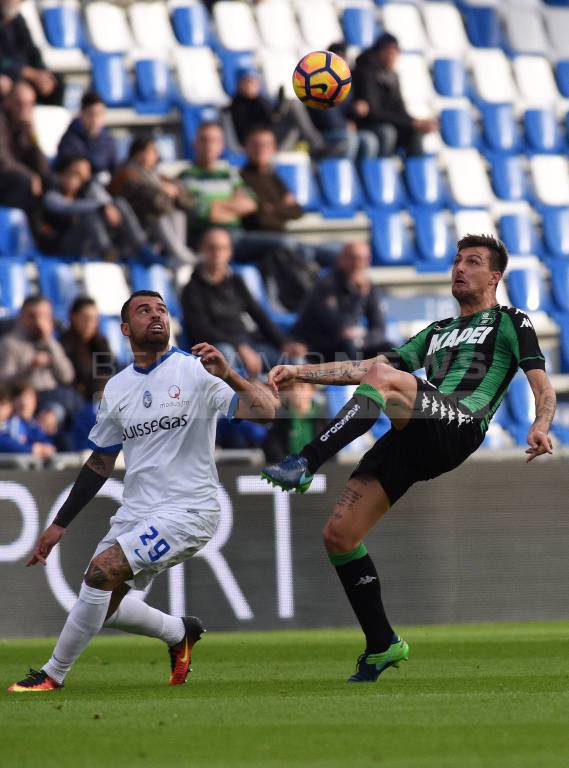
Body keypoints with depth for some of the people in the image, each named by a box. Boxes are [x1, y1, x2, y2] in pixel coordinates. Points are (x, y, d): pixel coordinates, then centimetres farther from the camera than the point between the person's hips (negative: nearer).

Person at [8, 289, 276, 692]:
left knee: (102, 571, -22)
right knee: (103, 605, 7)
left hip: (187, 511, -7)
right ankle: (180, 632, 33)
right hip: (136, 510, 7)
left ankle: (53, 675, -8)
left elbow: (266, 413, -20)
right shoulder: (117, 387, 9)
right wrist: (59, 524, 19)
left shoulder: (196, 371, -9)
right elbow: (101, 463, 19)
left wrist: (230, 376, -38)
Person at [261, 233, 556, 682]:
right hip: (413, 439, 7)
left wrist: (541, 426, -18)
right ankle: (382, 647, 6)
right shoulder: (438, 331, 36)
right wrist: (301, 372, 20)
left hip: (458, 425, -7)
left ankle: (304, 466, -40)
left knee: (383, 376, -34)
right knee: (339, 534, -3)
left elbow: (542, 385, 3)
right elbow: (368, 366, 31)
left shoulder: (511, 322, 16)